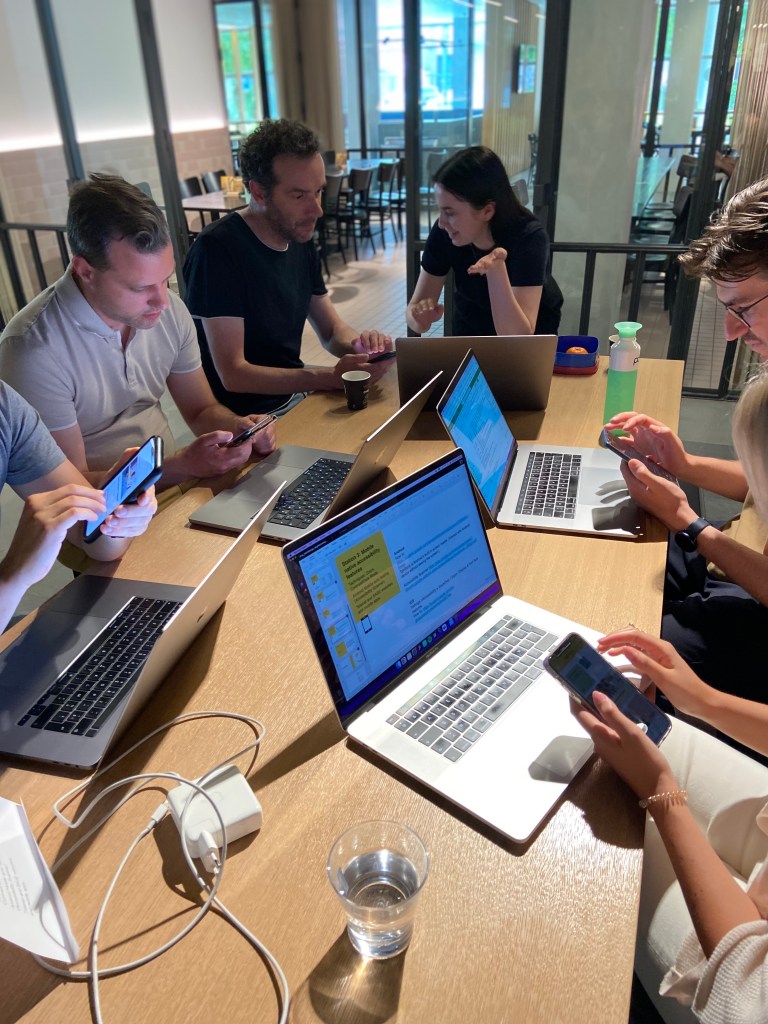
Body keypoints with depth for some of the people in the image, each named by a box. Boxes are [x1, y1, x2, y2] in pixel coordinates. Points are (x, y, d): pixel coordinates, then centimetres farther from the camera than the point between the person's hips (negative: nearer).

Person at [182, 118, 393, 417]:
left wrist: (358, 343, -14)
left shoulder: (300, 240, 3)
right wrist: (331, 377, -32)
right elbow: (233, 374, -23)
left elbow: (331, 331, 11)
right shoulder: (217, 249, -20)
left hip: (295, 390, 7)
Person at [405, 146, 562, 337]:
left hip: (532, 330, -2)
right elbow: (415, 309, -15)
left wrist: (496, 269, -47)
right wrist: (419, 317, -37)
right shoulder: (444, 232, -20)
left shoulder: (528, 237, -29)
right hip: (471, 325, 3)